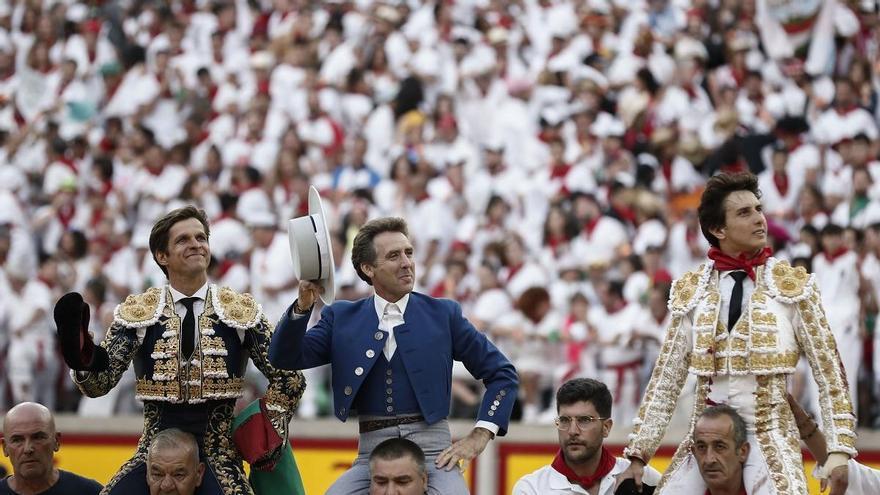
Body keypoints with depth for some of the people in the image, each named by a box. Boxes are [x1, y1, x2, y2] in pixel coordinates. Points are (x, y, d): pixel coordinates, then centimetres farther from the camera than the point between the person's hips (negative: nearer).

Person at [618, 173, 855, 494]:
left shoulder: (793, 285, 1)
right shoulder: (690, 291, 7)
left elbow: (830, 375, 0)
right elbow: (666, 382, 9)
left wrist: (839, 450, -9)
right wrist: (638, 454, 3)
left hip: (770, 436, -3)